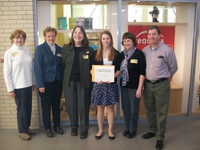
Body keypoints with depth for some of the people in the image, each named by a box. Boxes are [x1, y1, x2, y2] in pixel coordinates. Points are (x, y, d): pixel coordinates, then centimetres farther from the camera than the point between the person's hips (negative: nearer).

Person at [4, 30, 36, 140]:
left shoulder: (27, 51, 4)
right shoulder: (9, 53, -7)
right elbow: (6, 73, -8)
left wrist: (34, 82, 11)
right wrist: (10, 89, -9)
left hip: (28, 85, 4)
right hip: (18, 86, -4)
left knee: (28, 107, 13)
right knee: (21, 109, 6)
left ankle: (27, 127, 32)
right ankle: (22, 130, 24)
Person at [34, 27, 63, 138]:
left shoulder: (59, 49, 7)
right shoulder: (40, 48, -7)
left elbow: (61, 66, 7)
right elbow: (38, 67, -11)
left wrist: (63, 81, 2)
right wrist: (40, 84, -15)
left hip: (58, 82, 4)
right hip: (46, 82, -4)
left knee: (56, 105, 14)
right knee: (46, 106, 9)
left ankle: (57, 126, 29)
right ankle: (47, 128, 24)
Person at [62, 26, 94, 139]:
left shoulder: (89, 50, 0)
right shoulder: (66, 48, 4)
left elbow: (93, 67, 2)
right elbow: (63, 65, 4)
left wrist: (92, 79, -6)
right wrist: (63, 79, 0)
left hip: (83, 82, -1)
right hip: (69, 81, 2)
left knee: (83, 106, 5)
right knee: (71, 105, 10)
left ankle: (84, 129, 22)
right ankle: (74, 126, 31)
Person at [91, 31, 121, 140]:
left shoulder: (116, 53, 1)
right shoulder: (96, 53, 4)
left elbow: (119, 70, 1)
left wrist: (113, 77, -18)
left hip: (111, 84, -1)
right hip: (98, 83, 1)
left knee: (110, 108, 7)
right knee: (100, 108, 10)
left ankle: (110, 130, 22)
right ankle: (100, 130, 25)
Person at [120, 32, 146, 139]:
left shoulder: (139, 54, -11)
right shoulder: (122, 54, 5)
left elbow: (142, 72, -13)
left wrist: (139, 88, -16)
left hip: (134, 86, -5)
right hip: (124, 85, 5)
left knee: (134, 109, 7)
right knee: (125, 107, 14)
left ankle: (133, 130, 26)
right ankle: (127, 128, 32)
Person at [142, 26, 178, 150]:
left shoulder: (167, 50, -11)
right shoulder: (144, 50, 2)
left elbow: (173, 68, 1)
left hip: (162, 85, -4)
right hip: (148, 84, 5)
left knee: (161, 112, 5)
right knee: (149, 110, 16)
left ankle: (160, 137, 18)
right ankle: (152, 131, 36)